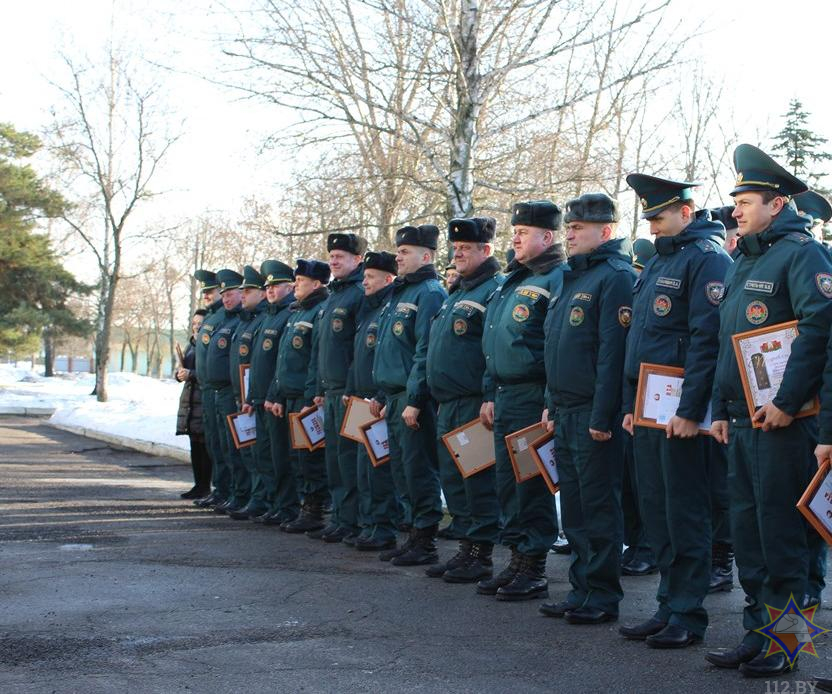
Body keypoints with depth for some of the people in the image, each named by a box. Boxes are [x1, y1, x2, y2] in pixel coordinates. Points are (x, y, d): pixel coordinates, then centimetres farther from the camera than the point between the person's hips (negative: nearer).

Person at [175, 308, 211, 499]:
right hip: (189, 400, 8)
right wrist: (180, 374, 1)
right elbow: (184, 369, 23)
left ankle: (205, 486, 1)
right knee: (195, 446, 10)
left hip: (205, 400, -8)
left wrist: (191, 374, -17)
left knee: (204, 445, -5)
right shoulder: (191, 345, 17)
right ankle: (199, 485, 16)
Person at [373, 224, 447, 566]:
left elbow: (426, 352, -19)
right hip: (395, 397, 10)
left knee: (419, 470, -4)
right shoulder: (400, 293, 19)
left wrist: (414, 400, -22)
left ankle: (425, 543, 3)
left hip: (414, 398, -10)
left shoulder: (430, 294, -12)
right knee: (402, 470, 13)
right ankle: (415, 535, 21)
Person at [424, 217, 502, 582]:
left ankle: (481, 555, 3)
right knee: (454, 480, 12)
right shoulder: (455, 294, 20)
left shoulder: (495, 290, -10)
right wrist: (431, 397, 21)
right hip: (447, 405, 10)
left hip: (475, 405, -9)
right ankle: (466, 548, 20)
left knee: (478, 480, -4)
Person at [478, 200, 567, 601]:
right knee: (506, 479, 12)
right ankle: (516, 560, 22)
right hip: (504, 397, 9)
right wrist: (490, 394, 18)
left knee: (532, 483, -3)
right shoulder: (512, 282, 18)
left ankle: (535, 570, 5)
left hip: (533, 397, -9)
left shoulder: (557, 281, -11)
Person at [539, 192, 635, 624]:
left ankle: (602, 598, 7)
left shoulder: (616, 277, -12)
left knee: (599, 508, -2)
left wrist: (602, 416, -22)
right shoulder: (574, 278, 18)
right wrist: (552, 404, 17)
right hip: (565, 414, 9)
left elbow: (613, 351, -19)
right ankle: (581, 592, 21)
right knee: (573, 507, 13)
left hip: (594, 416, -9)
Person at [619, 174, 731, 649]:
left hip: (681, 413, -9)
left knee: (685, 513, -2)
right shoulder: (658, 262, 18)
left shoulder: (707, 258, -10)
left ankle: (689, 617, 7)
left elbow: (708, 339, -18)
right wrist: (631, 405, 18)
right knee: (656, 512, 12)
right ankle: (669, 606, 22)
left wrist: (691, 410, -22)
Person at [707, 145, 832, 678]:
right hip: (743, 423, 9)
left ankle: (784, 648, 6)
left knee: (781, 535, -3)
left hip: (783, 423, -9)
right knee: (748, 532, 13)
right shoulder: (746, 262, 19)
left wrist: (788, 401, -24)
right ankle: (757, 636, 22)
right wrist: (720, 409, 17)